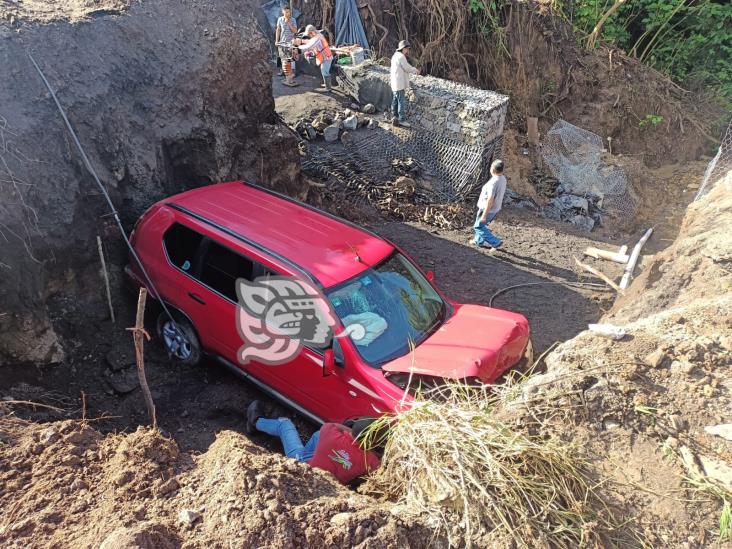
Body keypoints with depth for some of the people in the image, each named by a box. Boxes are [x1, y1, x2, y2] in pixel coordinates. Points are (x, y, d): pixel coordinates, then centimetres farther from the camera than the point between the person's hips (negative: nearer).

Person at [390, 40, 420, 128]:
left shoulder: (395, 56, 17)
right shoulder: (401, 56, -16)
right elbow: (407, 68, -15)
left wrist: (414, 70, 10)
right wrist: (415, 70, 3)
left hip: (394, 84, 11)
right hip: (399, 84, -11)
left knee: (395, 102, 15)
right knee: (402, 102, -6)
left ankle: (394, 118, 21)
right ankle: (402, 120, -4)